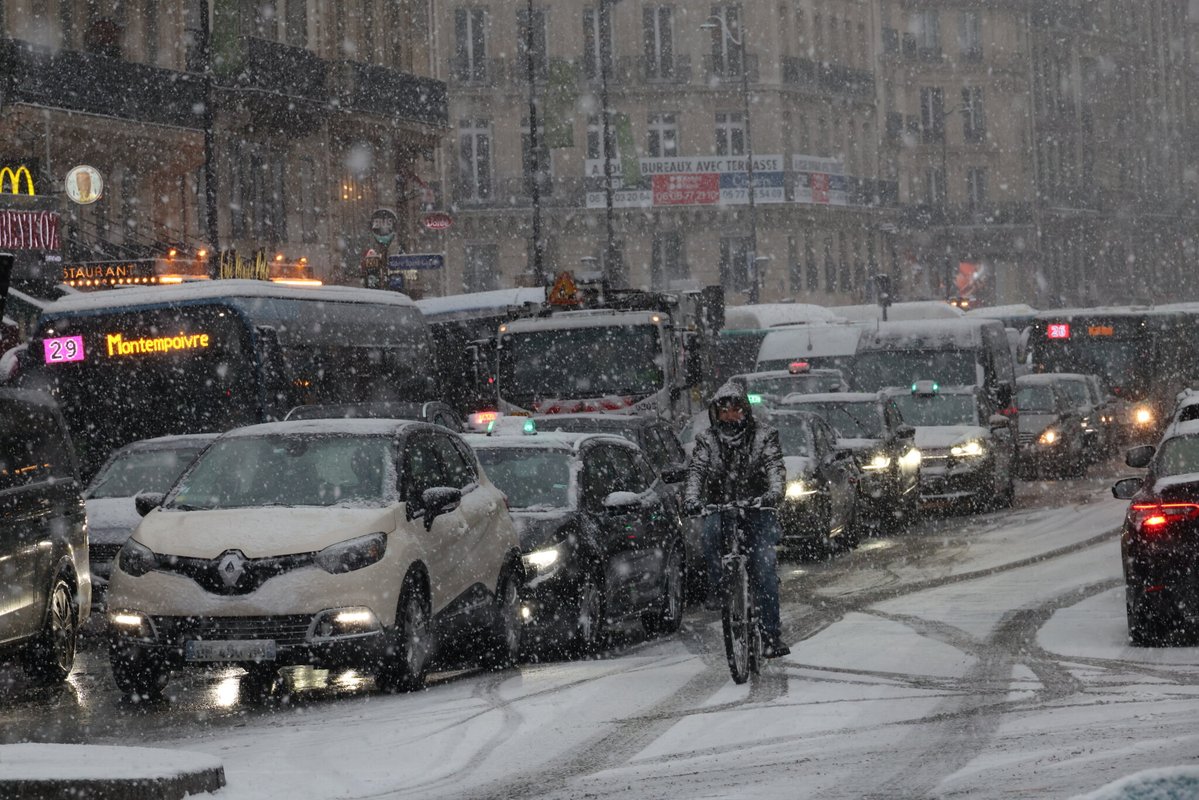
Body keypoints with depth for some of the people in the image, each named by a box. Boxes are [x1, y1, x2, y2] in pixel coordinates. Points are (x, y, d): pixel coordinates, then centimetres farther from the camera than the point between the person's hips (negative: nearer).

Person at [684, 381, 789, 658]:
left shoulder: (764, 436, 6)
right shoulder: (707, 441, 10)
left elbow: (775, 467, -9)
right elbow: (696, 471, -5)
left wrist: (774, 492, -32)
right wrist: (691, 499, -27)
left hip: (757, 509, -1)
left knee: (765, 567, -18)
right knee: (711, 530, -36)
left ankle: (772, 633, -16)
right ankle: (716, 587, -17)